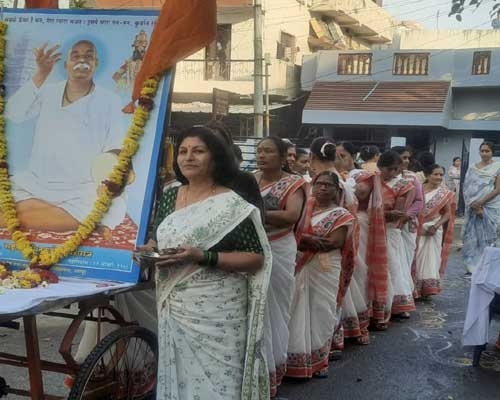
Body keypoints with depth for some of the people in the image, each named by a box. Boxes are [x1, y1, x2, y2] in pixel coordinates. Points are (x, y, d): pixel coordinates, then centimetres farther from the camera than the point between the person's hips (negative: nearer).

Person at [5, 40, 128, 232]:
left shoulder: (109, 101, 4)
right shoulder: (48, 92, 12)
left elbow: (114, 148, -3)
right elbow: (13, 114, -1)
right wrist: (40, 75, -8)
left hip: (81, 189, -1)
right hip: (36, 183, 1)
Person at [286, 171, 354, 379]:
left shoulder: (342, 215, 1)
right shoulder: (305, 206, 9)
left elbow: (333, 243, -12)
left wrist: (303, 238, -13)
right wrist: (313, 240, -19)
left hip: (324, 271, -2)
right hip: (299, 268, 2)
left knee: (320, 312, 5)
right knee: (297, 312, 3)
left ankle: (318, 361, 18)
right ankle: (295, 359, 13)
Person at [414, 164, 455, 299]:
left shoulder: (446, 194, 2)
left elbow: (448, 213, 2)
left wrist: (436, 226, -13)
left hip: (433, 230, 0)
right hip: (416, 229, 0)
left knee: (431, 258, 3)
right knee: (415, 258, 2)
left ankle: (428, 289, 12)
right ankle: (413, 289, 10)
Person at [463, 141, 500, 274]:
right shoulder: (473, 168, 8)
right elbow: (467, 188, 4)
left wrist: (481, 202, -14)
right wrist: (474, 205, -10)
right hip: (472, 207, 3)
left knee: (486, 236, -2)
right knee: (472, 235, 1)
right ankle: (472, 267, 6)